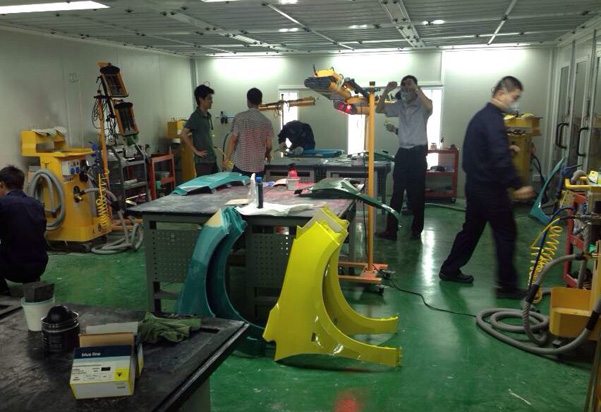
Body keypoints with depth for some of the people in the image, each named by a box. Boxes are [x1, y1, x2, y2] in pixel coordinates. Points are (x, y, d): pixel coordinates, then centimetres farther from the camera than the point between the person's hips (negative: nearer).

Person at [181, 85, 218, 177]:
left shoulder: (208, 116, 11)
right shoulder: (195, 117, -14)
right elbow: (183, 135, -21)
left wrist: (212, 151, 12)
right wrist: (196, 151, -18)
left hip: (212, 159, 8)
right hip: (202, 161, -8)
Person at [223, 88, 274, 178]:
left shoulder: (239, 117, -6)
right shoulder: (266, 121, -1)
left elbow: (233, 140, -6)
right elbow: (268, 145, 4)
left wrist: (227, 158, 4)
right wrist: (268, 154, 26)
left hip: (240, 165, -1)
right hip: (258, 166, 2)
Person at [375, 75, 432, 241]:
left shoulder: (422, 106, -4)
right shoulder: (399, 106, 10)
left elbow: (429, 106, -27)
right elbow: (379, 109, 7)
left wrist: (416, 88, -25)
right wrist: (386, 91, -6)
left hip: (418, 152, -5)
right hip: (402, 152, 5)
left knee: (417, 193, 3)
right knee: (397, 192, 5)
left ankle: (416, 230, 14)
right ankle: (391, 230, 9)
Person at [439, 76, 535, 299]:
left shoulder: (481, 115, 14)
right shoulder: (493, 119, -18)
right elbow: (500, 158, -28)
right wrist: (518, 185, -28)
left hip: (475, 184, 10)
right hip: (489, 187, -10)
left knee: (471, 228, 17)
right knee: (506, 233, -1)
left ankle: (449, 270, 26)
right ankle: (507, 286, 5)